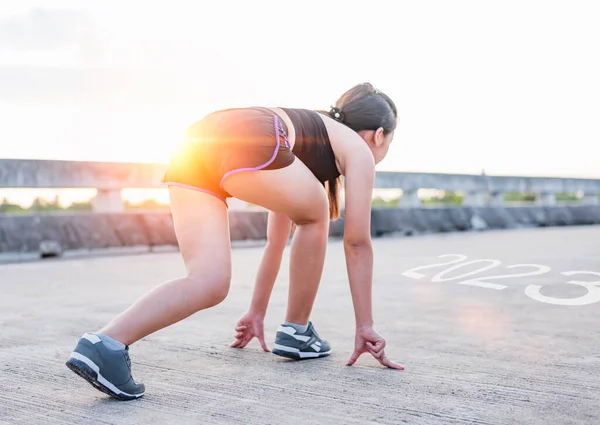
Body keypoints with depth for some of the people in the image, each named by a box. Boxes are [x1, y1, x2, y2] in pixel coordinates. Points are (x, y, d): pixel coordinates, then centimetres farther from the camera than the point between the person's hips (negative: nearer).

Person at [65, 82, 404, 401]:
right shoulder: (358, 150, 24)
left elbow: (277, 240, 46)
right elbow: (357, 244, 19)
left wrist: (257, 312, 50)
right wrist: (365, 326, 24)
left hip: (196, 145, 7)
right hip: (245, 145, -7)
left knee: (209, 284, 0)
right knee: (315, 215, 21)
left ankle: (105, 344, -18)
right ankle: (296, 331, 25)